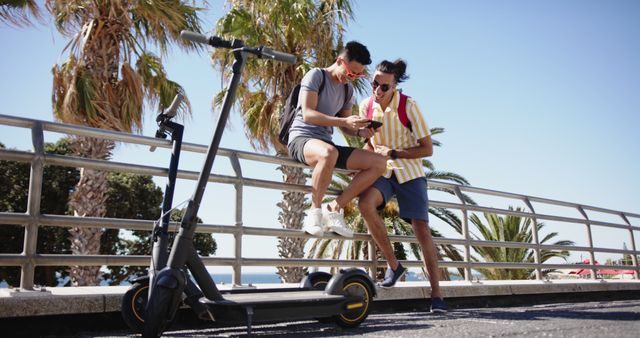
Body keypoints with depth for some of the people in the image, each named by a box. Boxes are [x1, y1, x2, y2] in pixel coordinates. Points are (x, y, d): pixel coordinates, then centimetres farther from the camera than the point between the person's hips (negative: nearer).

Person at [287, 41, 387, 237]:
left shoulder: (347, 89, 16)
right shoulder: (316, 76, -5)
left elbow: (345, 128, 18)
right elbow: (307, 115, -17)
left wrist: (360, 130, -5)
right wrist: (345, 121, -25)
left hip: (326, 144, 7)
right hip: (301, 138, -7)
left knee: (379, 163, -10)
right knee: (329, 153, -43)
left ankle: (334, 208, -8)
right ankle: (314, 211, -22)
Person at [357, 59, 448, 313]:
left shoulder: (409, 106, -16)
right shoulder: (366, 106, -3)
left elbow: (427, 149, -13)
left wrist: (393, 153, -23)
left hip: (410, 173, -2)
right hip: (382, 172, 3)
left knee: (421, 229, -12)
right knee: (365, 203, -29)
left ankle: (436, 292, 3)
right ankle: (393, 265, -10)